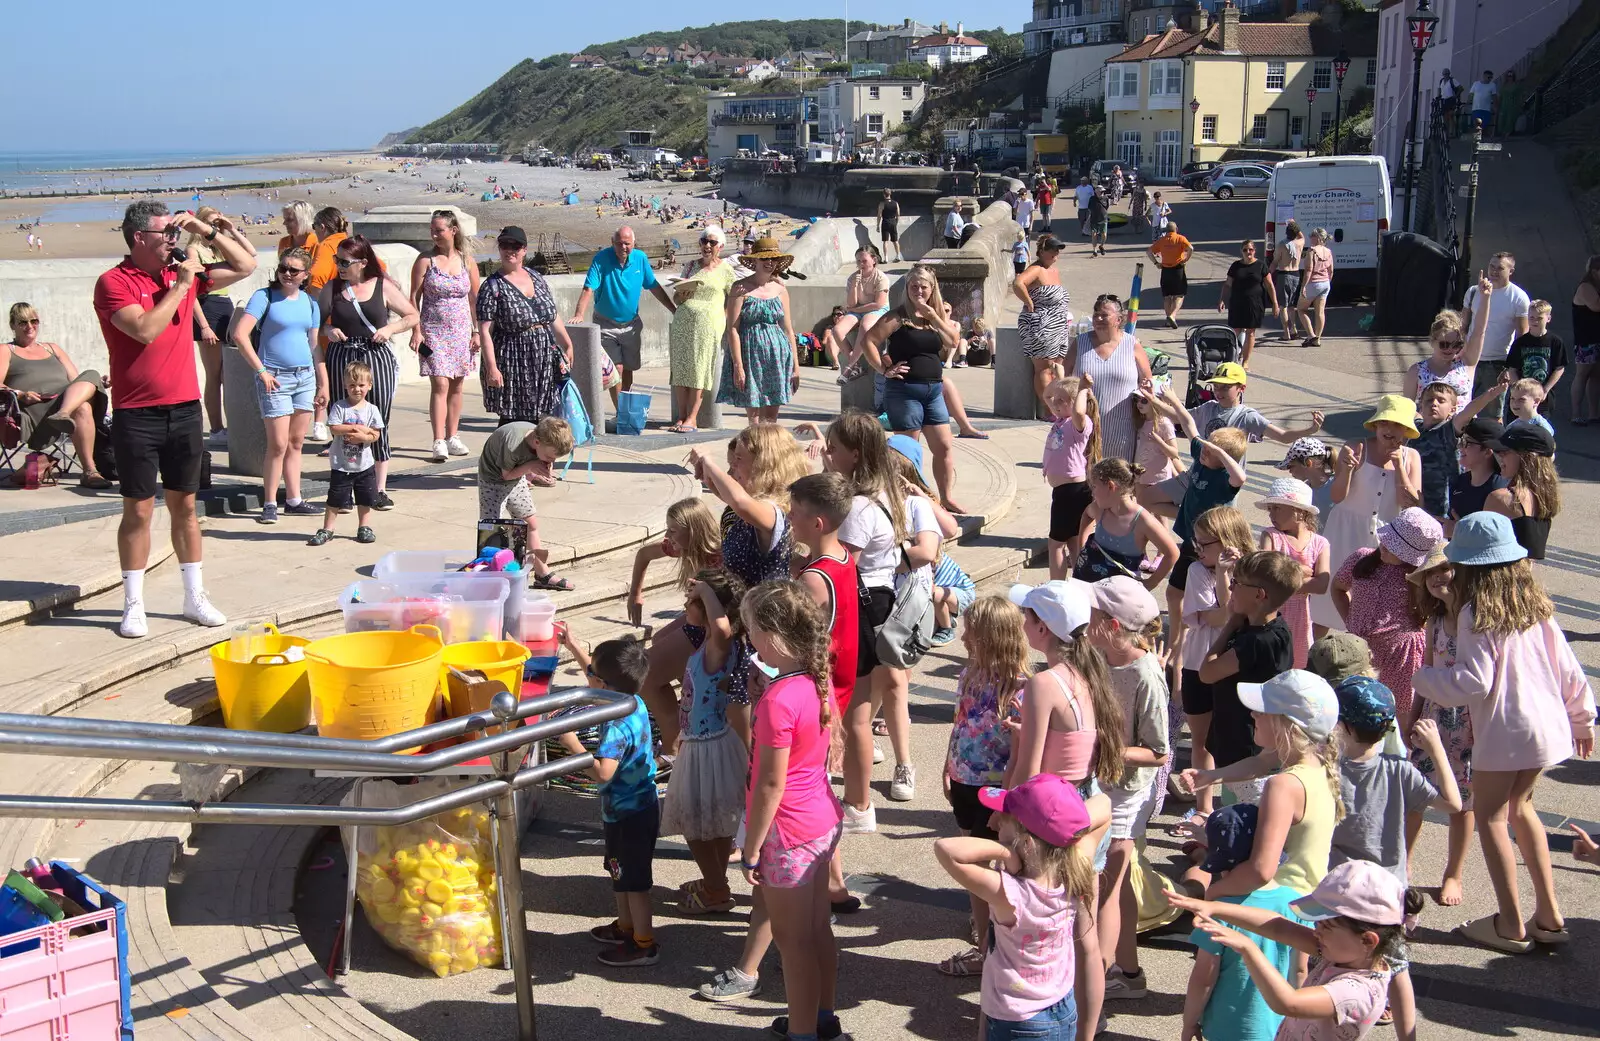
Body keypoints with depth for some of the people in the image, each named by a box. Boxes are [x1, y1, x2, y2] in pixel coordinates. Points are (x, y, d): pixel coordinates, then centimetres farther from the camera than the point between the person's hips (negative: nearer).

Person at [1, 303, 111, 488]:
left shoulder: (53, 349, 36)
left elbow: (76, 380, 26)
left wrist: (98, 383, 3)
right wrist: (20, 394, -16)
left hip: (68, 399, 5)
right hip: (35, 409, -4)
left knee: (91, 375, -30)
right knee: (82, 408, -36)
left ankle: (63, 415, -53)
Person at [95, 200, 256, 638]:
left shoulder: (183, 274, 8)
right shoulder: (113, 282, -8)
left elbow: (245, 267, 13)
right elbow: (145, 329, -23)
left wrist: (206, 229, 3)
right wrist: (179, 286, -14)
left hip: (184, 410, 5)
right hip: (136, 416, -5)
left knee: (184, 505, 12)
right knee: (138, 510, 0)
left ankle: (195, 596, 20)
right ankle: (133, 605, 8)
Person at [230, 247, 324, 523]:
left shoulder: (309, 302, 9)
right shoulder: (265, 296, -7)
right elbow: (239, 335, -15)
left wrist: (324, 383, 12)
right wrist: (261, 370, -15)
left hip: (305, 376, 5)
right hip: (275, 378, -5)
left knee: (296, 442, 11)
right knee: (278, 444, -6)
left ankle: (293, 500, 18)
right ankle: (269, 504, 3)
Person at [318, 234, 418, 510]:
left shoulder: (384, 287, 2)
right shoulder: (332, 288, 7)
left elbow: (412, 316, 9)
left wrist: (390, 328, -7)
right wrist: (328, 330, -5)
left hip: (377, 357, -1)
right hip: (340, 359, 1)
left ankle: (381, 489, 10)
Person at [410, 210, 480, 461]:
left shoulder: (467, 261, 5)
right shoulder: (425, 260, -2)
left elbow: (474, 299, 9)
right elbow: (414, 297, -2)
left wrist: (477, 331, 5)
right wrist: (416, 331, -9)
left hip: (461, 331, 3)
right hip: (433, 331, -3)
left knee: (456, 386, 8)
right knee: (440, 385, -12)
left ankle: (452, 437, 19)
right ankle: (439, 442, -14)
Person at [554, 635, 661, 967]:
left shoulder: (617, 726, -30)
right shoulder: (634, 702, -3)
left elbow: (603, 772, -39)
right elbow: (601, 679, 15)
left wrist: (572, 743, -33)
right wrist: (572, 645, 19)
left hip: (628, 815, -9)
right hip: (640, 805, 9)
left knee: (633, 881, 5)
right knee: (621, 874, 25)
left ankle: (644, 945, 18)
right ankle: (626, 926, 42)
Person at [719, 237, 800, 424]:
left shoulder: (780, 289, 10)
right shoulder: (741, 288, -4)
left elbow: (788, 329, 13)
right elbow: (732, 329, -9)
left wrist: (796, 365, 9)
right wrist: (738, 365, -15)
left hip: (777, 352, 4)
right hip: (750, 352, -4)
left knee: (771, 417, 4)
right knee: (753, 417, -3)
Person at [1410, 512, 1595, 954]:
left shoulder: (1476, 614, -13)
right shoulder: (1534, 605, 6)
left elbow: (1475, 679, -19)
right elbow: (1567, 668, 10)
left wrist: (1421, 678, -6)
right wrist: (1582, 718, 22)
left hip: (1504, 730, -7)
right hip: (1548, 724, 7)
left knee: (1490, 817, 7)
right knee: (1520, 808, 23)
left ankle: (1511, 924, 8)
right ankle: (1549, 914, 25)